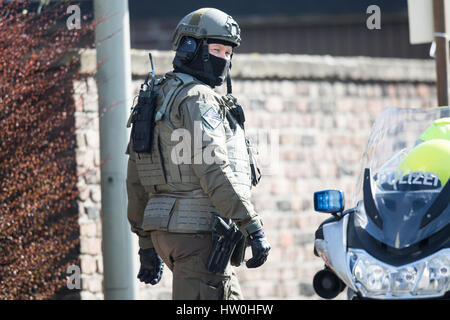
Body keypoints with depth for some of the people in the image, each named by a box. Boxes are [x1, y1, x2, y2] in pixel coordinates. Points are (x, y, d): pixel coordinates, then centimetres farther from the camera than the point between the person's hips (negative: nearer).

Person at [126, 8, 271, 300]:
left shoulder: (156, 99, 20)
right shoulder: (196, 97, -10)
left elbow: (136, 183, 21)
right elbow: (214, 171, -20)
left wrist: (147, 245, 24)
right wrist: (254, 229, -20)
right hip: (199, 230, -10)